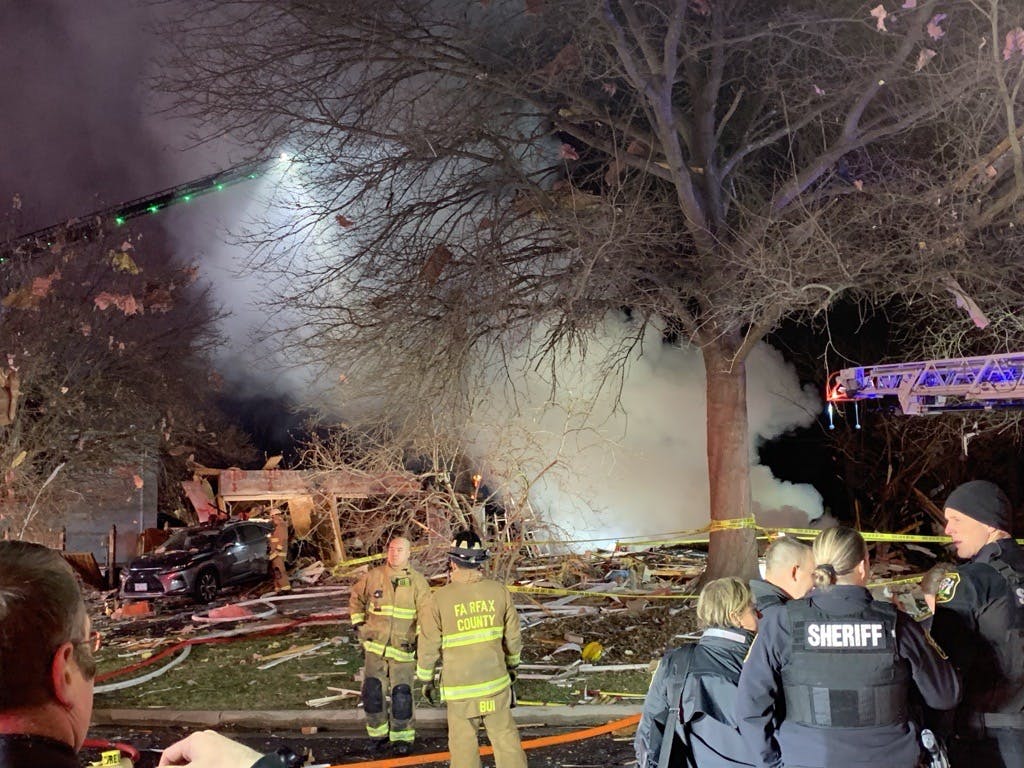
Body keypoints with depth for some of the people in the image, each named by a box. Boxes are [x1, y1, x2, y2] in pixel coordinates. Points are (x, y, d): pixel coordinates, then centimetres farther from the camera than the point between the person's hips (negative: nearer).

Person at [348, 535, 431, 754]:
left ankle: (402, 738, 15)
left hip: (403, 648, -2)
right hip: (375, 646, 2)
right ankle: (379, 734, 23)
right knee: (372, 692, 4)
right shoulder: (373, 576, 0)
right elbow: (356, 598, 17)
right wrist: (358, 623, 10)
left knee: (401, 694, -1)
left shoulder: (417, 581, -5)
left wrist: (420, 638, -9)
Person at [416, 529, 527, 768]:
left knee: (464, 745, 11)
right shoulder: (499, 591, -6)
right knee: (506, 739, 14)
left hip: (459, 687, -2)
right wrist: (512, 664, 21)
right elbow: (513, 636, 4)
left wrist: (426, 680, 7)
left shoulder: (440, 599, -14)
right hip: (497, 682, 2)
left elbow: (428, 646, -7)